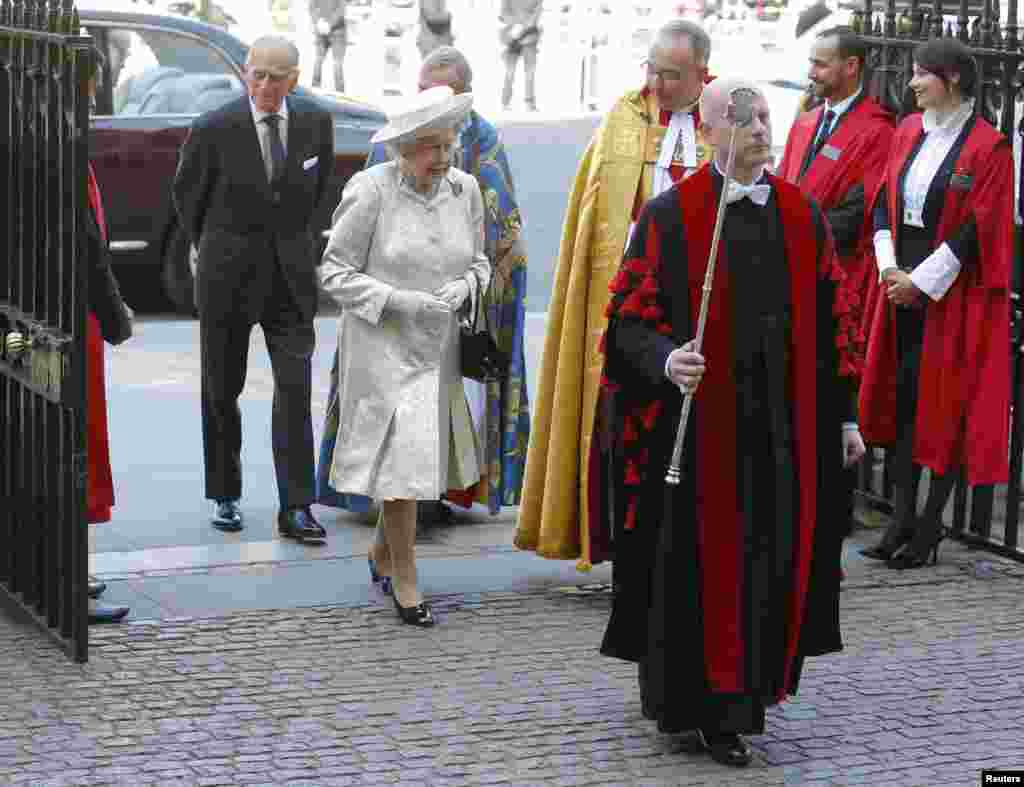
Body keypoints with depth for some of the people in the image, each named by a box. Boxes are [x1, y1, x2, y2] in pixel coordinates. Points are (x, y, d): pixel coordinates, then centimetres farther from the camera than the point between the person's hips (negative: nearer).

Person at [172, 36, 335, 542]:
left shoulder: (316, 123, -3)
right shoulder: (214, 129, -11)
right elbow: (187, 194, 5)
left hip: (291, 272, 1)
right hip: (227, 273, -1)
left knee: (295, 387, -7)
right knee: (221, 388, 9)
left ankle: (295, 509, -5)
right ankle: (225, 496, 24)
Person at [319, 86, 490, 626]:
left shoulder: (465, 189, 2)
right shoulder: (371, 190, -14)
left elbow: (478, 261, 15)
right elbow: (334, 270, -10)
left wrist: (465, 285, -8)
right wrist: (400, 301, -19)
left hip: (439, 348, 5)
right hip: (383, 347, -5)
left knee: (418, 456, 15)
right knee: (402, 459, -6)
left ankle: (380, 553, 39)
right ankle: (404, 580, 10)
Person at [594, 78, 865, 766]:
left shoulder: (803, 217, 8)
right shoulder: (670, 216, -4)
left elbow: (834, 317, 13)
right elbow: (632, 319, -6)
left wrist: (844, 413, 10)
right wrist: (667, 359, -27)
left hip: (783, 420, 4)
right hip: (699, 418, -4)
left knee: (771, 561, 5)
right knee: (699, 563, 0)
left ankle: (739, 699, 20)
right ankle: (685, 698, 15)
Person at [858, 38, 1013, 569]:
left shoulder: (988, 146, -10)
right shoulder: (908, 132, 8)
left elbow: (978, 227, -13)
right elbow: (884, 203, 9)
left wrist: (920, 282, -14)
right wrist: (890, 269, -4)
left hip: (954, 293, -6)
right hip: (903, 284, 6)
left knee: (945, 404, -1)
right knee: (903, 396, 6)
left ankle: (931, 525, 6)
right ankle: (903, 518, 12)